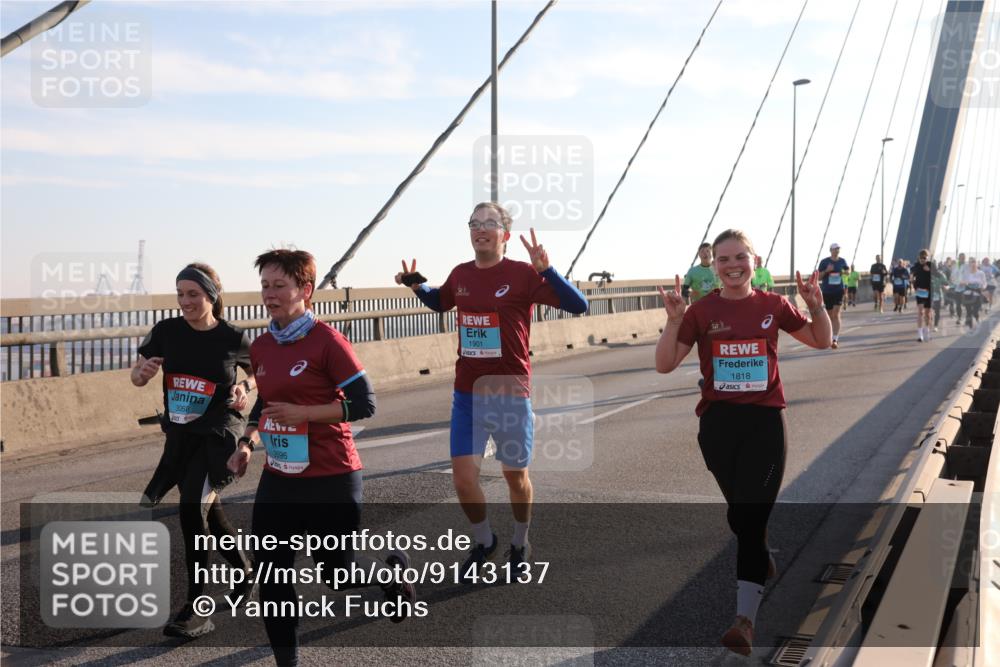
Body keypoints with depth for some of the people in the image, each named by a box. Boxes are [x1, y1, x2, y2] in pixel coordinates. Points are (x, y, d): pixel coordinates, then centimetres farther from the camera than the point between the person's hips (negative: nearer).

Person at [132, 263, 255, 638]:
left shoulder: (233, 338, -9)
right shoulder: (167, 331, -3)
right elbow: (136, 377, 3)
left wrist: (245, 388, -12)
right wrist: (143, 371, -20)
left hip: (218, 434, -5)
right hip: (180, 435, 5)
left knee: (192, 509, -17)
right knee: (208, 512, 17)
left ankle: (197, 612, -9)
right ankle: (246, 572, 42)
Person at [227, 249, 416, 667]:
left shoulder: (327, 341, -14)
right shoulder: (260, 347, 6)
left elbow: (363, 404, -15)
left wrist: (303, 413, -21)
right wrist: (247, 444, 6)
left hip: (330, 481, -6)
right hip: (278, 479, 6)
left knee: (337, 575, 6)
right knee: (271, 577, 2)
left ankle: (393, 570, 38)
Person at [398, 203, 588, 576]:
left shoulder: (522, 274, -11)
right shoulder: (460, 275, 4)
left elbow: (578, 305, -18)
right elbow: (438, 303, 27)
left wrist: (545, 270, -30)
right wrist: (416, 286, 8)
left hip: (510, 394, -4)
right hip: (467, 394, 4)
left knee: (516, 475, 12)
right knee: (462, 476, 0)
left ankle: (520, 543, 36)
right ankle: (483, 541, 26)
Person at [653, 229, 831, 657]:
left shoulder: (773, 306, 2)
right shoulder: (701, 311, -1)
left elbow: (821, 342, 14)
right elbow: (665, 365, -4)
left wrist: (817, 306, -5)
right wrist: (674, 321, -18)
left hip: (765, 421, -1)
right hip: (718, 422, 1)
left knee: (749, 516, -10)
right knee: (740, 514, 16)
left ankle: (745, 619, -11)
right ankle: (762, 563, 47)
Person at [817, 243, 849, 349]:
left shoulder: (842, 261, 4)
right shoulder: (824, 261, -2)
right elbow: (819, 277, 0)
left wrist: (844, 272, -2)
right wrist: (826, 270, -17)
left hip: (839, 290, 0)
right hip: (827, 291, 0)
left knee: (836, 314, -13)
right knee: (830, 315, 10)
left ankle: (835, 340, -17)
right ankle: (830, 337, 27)